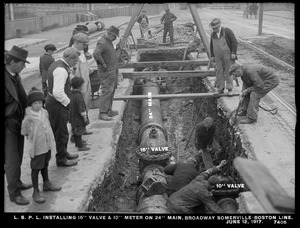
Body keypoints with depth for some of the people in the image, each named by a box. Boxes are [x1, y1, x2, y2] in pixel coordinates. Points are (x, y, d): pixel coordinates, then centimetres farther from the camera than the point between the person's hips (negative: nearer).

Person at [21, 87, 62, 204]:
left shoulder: (45, 112, 0)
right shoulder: (29, 116, -20)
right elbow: (24, 132, -12)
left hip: (47, 145, 7)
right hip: (36, 147, -6)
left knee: (45, 165, 24)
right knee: (36, 168, 4)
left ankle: (46, 183, 42)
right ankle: (36, 192, 14)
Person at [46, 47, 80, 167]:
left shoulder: (56, 64, 9)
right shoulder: (61, 70, -24)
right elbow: (58, 93, -29)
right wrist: (67, 102, -16)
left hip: (52, 102, 10)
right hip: (58, 104, -10)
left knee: (60, 131, 24)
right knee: (61, 133, 4)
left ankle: (64, 153, 40)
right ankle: (61, 159, 18)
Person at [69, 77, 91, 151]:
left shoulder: (72, 94, 3)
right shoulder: (78, 96, -26)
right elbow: (81, 109, -24)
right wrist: (84, 117, -14)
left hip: (73, 117, 9)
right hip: (78, 117, -9)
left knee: (75, 131, 20)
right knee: (79, 131, 0)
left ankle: (78, 143, 36)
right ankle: (80, 146, 8)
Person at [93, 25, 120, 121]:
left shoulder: (109, 41, 13)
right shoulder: (102, 43, -19)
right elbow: (96, 54, -35)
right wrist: (103, 64, -24)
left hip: (114, 70, 10)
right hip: (107, 71, -10)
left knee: (112, 91, 15)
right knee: (107, 91, -10)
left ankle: (109, 110, 25)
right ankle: (102, 113, -8)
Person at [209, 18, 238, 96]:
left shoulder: (227, 31, -10)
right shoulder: (213, 34, 7)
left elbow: (234, 42, -12)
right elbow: (211, 46, 17)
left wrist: (233, 53, -16)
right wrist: (212, 56, 13)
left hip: (228, 56, -5)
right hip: (218, 57, 5)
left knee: (228, 72, -2)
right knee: (219, 72, 2)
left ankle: (230, 89, 6)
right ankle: (220, 89, 9)